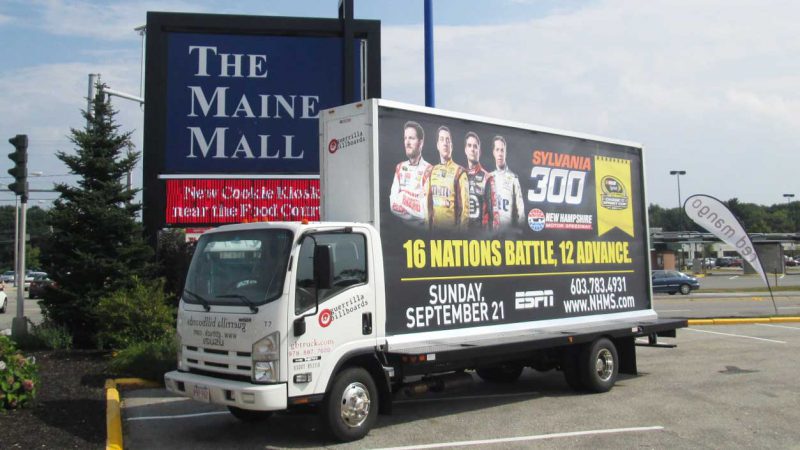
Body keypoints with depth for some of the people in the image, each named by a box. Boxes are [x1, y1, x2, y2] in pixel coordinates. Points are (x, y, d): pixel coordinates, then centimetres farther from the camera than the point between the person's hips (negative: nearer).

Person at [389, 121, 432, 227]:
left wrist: (403, 197, -6)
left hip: (421, 226, -3)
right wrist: (415, 198, -11)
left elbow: (424, 212, -14)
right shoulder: (399, 168, 9)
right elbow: (392, 204, 2)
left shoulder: (429, 170, -10)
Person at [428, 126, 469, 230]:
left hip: (453, 226, -5)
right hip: (434, 226, 5)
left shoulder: (459, 172, -10)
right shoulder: (432, 171, 8)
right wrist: (429, 223, 9)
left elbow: (465, 206, -11)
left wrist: (461, 227, -10)